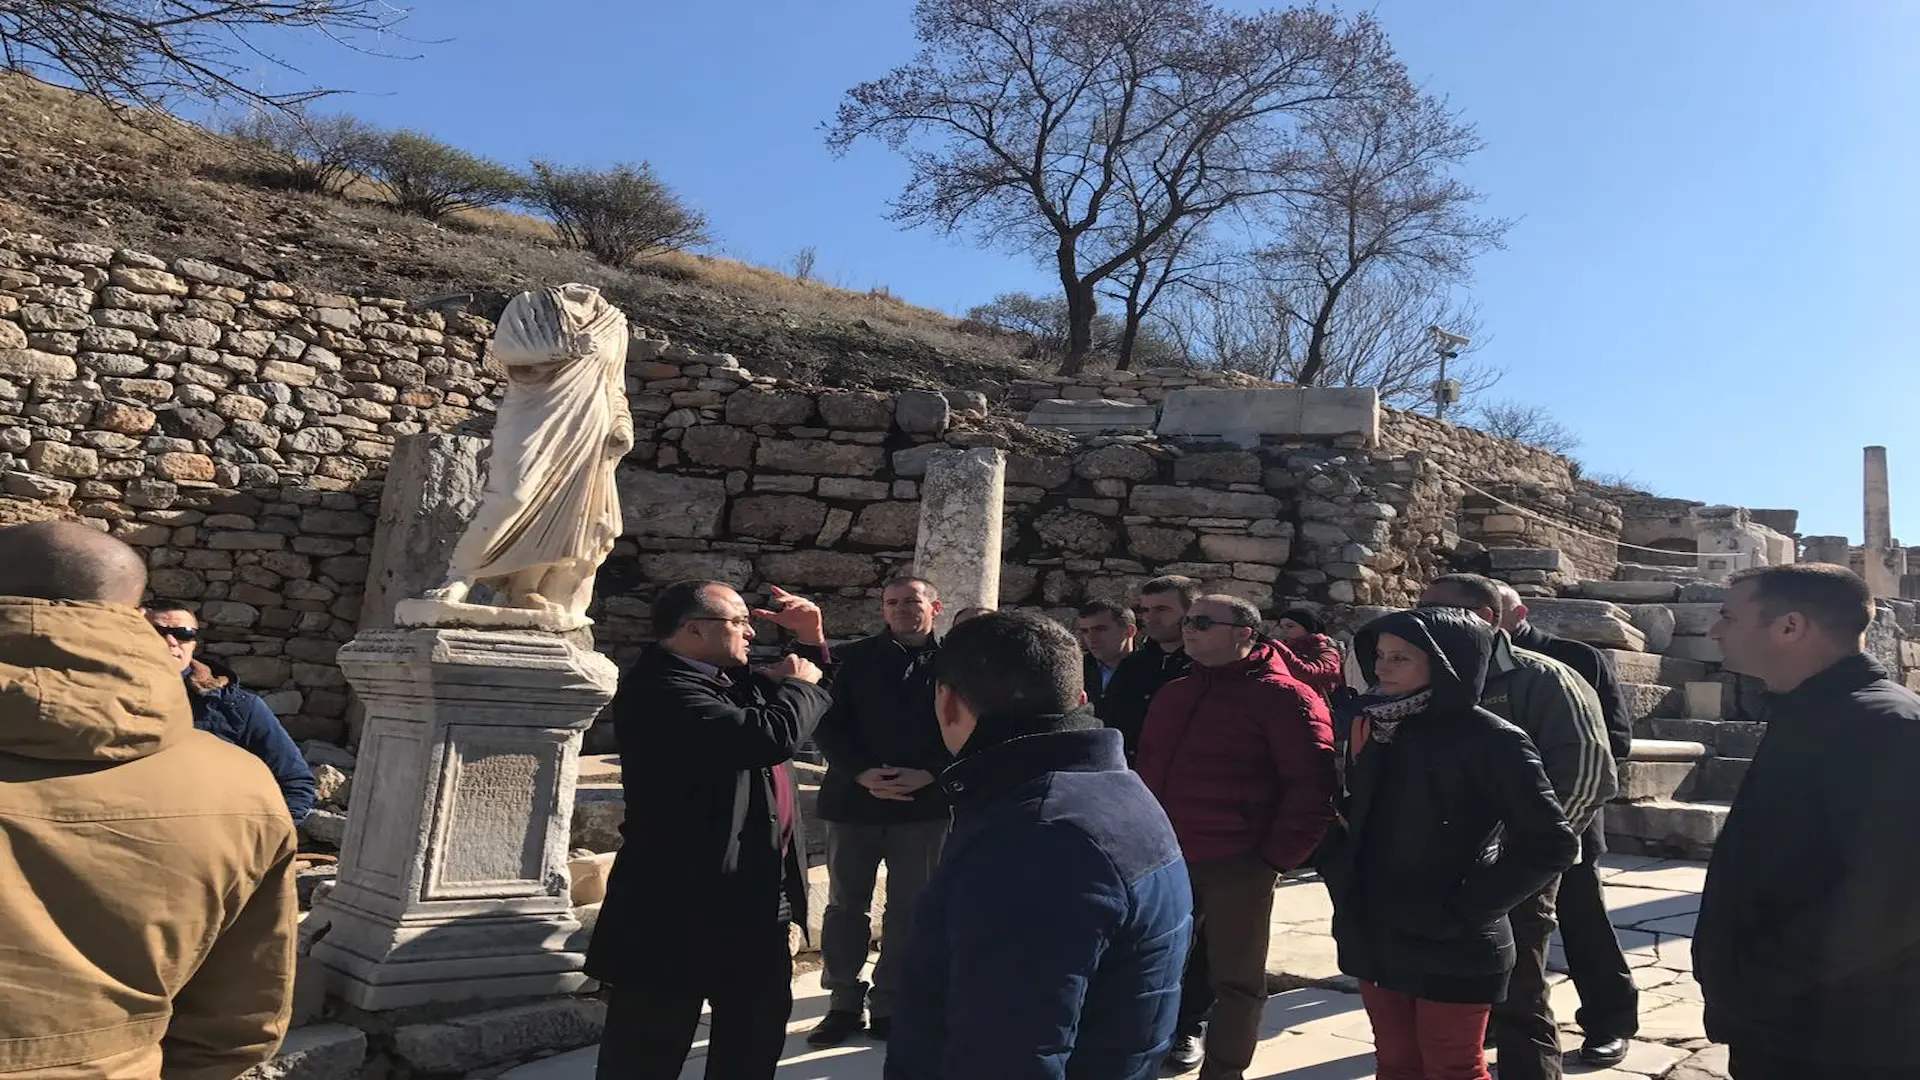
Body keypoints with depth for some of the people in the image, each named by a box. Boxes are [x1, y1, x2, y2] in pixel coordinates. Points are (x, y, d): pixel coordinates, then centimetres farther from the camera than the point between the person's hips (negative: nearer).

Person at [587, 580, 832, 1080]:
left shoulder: (731, 680, 10)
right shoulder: (659, 689, -20)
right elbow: (770, 735, -31)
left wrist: (810, 643, 10)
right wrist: (800, 684, -11)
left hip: (757, 902, 9)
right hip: (680, 904, -9)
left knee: (756, 1036, 22)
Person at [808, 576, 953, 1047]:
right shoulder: (852, 659, 4)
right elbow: (827, 724, -2)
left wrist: (926, 774, -16)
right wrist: (863, 774, -16)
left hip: (925, 802, -1)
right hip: (855, 797, 1)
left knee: (908, 907, 7)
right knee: (845, 903, 8)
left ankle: (891, 1004, 19)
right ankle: (844, 1002, 21)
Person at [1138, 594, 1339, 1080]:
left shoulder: (1282, 697, -9)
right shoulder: (1173, 694, 13)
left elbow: (1312, 783, -13)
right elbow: (1148, 770, 22)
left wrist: (1278, 856, -14)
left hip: (1238, 863, -6)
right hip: (1167, 857, 6)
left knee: (1235, 977, 7)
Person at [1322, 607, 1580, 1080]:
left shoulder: (1489, 740, -14)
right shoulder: (1373, 730, 6)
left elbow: (1552, 842, -16)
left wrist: (1467, 907, -17)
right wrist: (1342, 878, 4)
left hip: (1451, 948, -6)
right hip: (1374, 941, 6)